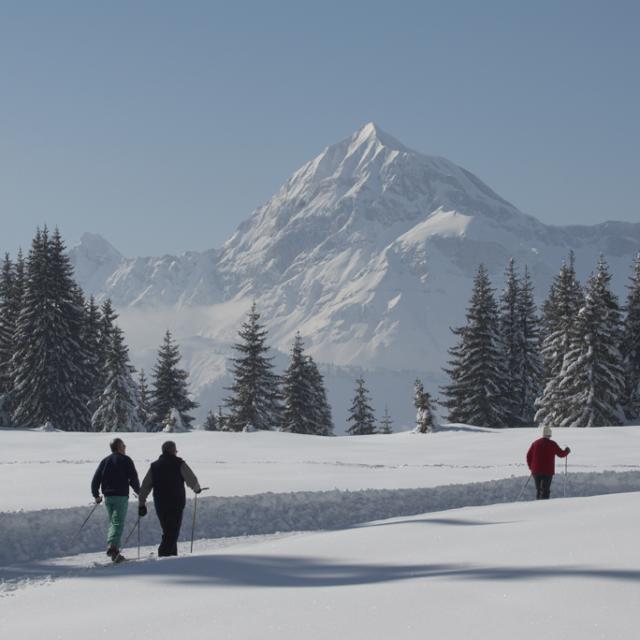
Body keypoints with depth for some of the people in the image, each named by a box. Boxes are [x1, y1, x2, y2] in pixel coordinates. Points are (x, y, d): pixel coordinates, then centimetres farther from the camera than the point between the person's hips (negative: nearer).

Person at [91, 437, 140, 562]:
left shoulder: (105, 461, 12)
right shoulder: (126, 460, -3)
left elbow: (96, 479, 9)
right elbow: (133, 478, -5)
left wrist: (96, 495, 19)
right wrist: (138, 491, 12)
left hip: (108, 497, 5)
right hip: (121, 496, -5)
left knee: (113, 522, 18)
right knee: (118, 523, -10)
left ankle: (111, 547, 9)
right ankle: (113, 546, -27)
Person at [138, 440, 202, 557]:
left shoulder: (154, 466, 10)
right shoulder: (179, 464, -5)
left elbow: (144, 487, 7)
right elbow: (192, 480, -5)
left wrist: (142, 504, 10)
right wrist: (197, 489, 17)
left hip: (159, 505, 5)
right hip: (176, 504, -5)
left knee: (168, 531, 17)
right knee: (173, 532, -6)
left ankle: (172, 554, 18)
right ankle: (164, 554, -20)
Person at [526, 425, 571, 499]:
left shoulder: (535, 443, 5)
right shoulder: (552, 444, -7)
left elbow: (529, 456, 8)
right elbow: (561, 454, 0)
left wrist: (531, 467, 20)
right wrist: (567, 451, 22)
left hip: (536, 471, 4)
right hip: (548, 471, -4)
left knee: (538, 490, 15)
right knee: (545, 491, -3)